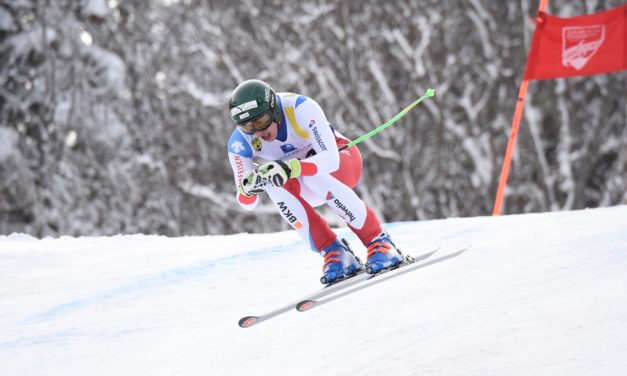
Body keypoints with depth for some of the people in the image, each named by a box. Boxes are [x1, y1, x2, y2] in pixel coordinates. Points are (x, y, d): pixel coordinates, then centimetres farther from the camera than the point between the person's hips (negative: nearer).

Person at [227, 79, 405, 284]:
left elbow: (331, 159, -39)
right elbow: (247, 204, -20)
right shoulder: (239, 143, -21)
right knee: (273, 182, -30)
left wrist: (291, 167, -56)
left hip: (342, 160, -3)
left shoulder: (301, 108, -31)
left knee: (316, 175, -37)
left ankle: (379, 243, -25)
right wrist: (249, 188, -43)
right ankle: (334, 252, -24)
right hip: (303, 188, 3)